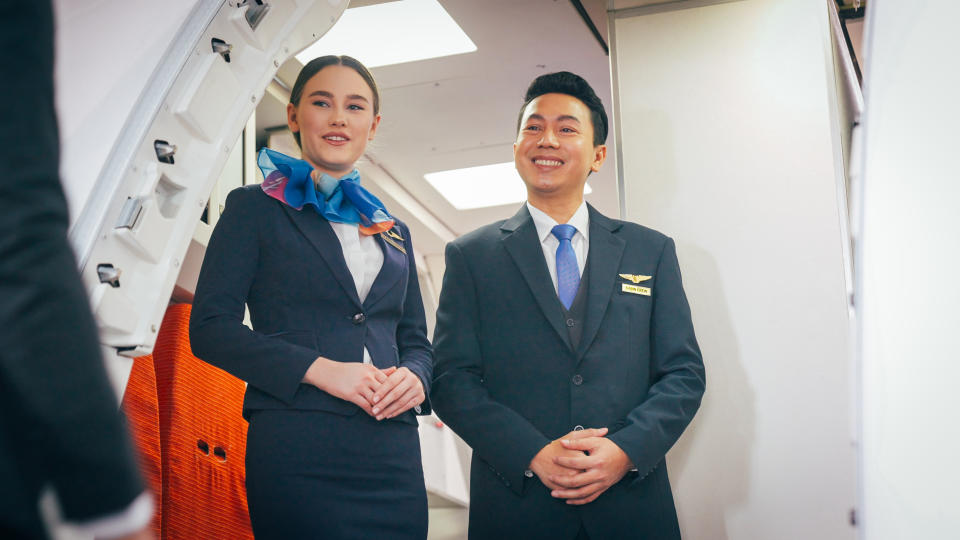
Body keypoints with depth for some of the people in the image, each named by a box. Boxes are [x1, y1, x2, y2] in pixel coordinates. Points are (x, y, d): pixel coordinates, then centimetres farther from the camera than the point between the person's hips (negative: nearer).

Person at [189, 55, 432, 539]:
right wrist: (319, 368, -14)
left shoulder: (393, 232, 22)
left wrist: (414, 377, -2)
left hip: (394, 453, 5)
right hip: (296, 447, -4)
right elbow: (210, 327, -3)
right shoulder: (255, 208, 7)